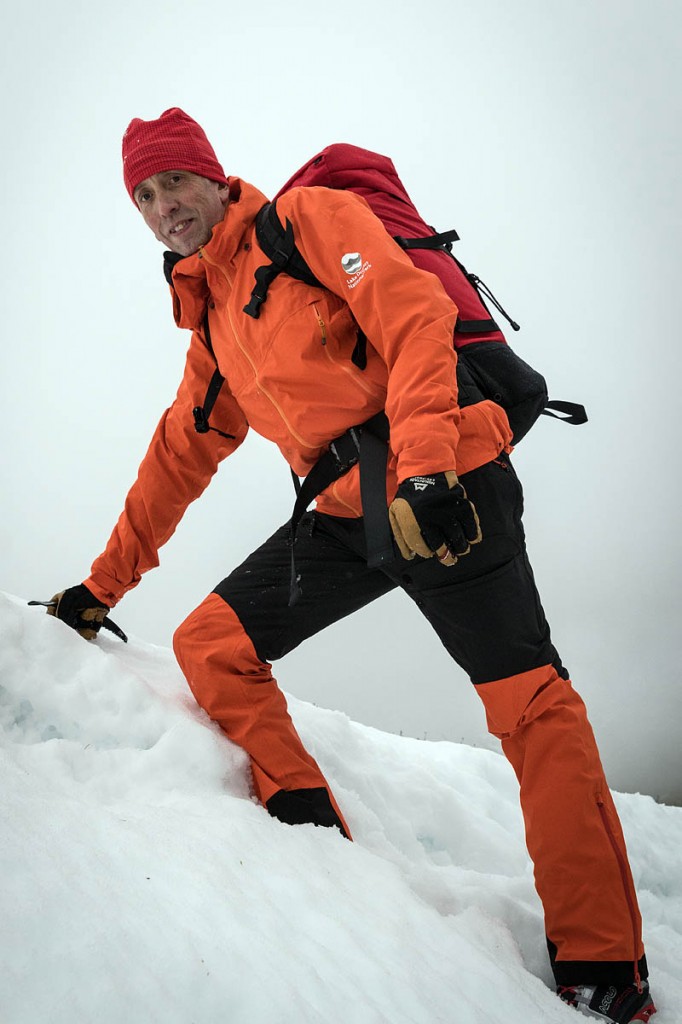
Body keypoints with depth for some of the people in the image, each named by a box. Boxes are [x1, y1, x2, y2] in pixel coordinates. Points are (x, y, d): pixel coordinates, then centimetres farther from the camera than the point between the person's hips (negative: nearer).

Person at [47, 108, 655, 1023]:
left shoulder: (307, 217, 1)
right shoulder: (212, 329, 23)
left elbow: (415, 316, -12)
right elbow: (179, 456, 28)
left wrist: (421, 467, -25)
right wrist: (105, 585, 29)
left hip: (443, 493, -7)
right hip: (347, 516, 8)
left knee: (530, 705, -10)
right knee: (210, 644, -2)